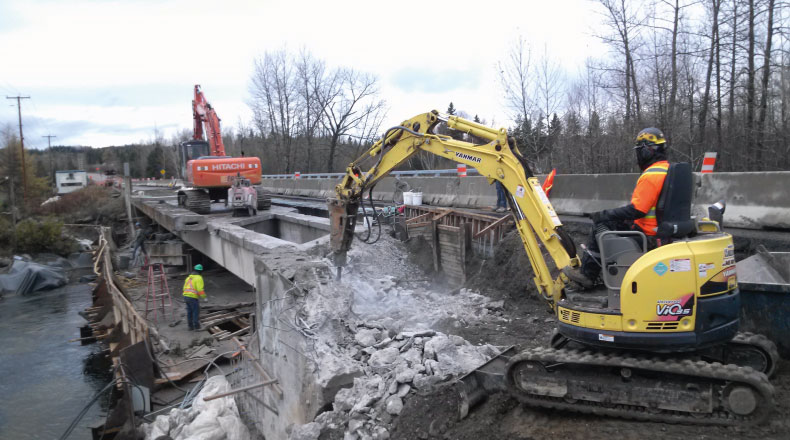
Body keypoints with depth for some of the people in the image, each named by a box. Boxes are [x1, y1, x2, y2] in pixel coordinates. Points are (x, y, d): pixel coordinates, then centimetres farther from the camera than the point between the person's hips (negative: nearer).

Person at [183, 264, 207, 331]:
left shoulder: (189, 277, 15)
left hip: (186, 296, 8)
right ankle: (196, 327, 3)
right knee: (196, 312, 1)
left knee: (190, 312, 15)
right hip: (193, 297, -8)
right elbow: (200, 289, -20)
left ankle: (191, 326, 21)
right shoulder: (199, 278, -10)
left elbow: (185, 288, 18)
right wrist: (204, 297, -13)